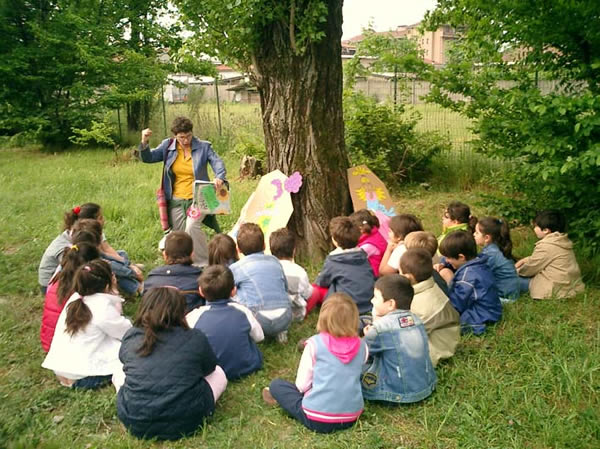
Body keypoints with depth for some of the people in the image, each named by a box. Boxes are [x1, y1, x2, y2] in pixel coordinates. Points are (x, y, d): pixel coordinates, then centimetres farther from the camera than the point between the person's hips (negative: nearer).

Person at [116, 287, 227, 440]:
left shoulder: (131, 337, -1)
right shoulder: (196, 338, -7)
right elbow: (209, 369, 12)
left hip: (134, 423, 2)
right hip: (185, 422, -2)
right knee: (218, 372, 22)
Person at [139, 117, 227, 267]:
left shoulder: (203, 147, -3)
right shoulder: (168, 146, 3)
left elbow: (218, 164, -9)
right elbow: (148, 158, 6)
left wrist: (219, 178, -30)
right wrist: (144, 142, -13)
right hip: (176, 201, 4)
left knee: (192, 227, -27)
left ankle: (204, 264, -14)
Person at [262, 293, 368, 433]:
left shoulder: (315, 343, -12)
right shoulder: (361, 347, -2)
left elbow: (302, 385, -7)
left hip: (318, 420, -3)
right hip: (351, 418, 4)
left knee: (276, 385, 14)